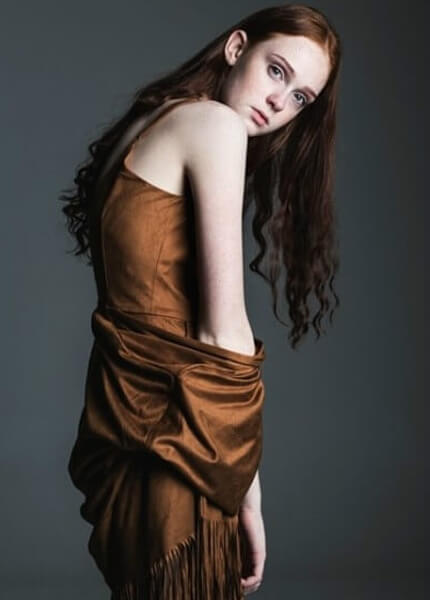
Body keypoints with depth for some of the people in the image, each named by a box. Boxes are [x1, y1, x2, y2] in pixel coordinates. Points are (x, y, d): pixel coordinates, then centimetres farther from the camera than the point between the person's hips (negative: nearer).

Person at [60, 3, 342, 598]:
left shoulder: (154, 122, 15)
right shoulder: (215, 124, -11)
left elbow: (147, 295, 10)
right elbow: (222, 327, -16)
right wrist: (248, 491, -11)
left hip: (122, 411, 9)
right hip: (176, 432, -9)